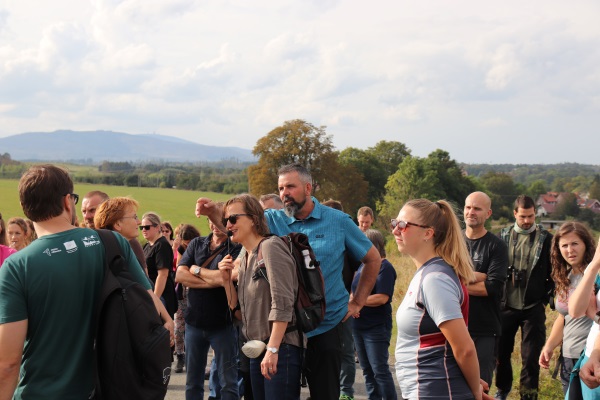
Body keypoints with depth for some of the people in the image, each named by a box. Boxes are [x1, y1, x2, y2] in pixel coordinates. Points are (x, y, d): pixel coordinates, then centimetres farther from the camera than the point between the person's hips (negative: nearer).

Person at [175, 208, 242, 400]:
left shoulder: (236, 248, -7)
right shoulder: (196, 244, 7)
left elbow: (225, 278, -22)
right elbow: (180, 276, -5)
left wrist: (196, 270, -6)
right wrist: (212, 281, -15)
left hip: (223, 324, -4)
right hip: (194, 321, 4)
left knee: (228, 383, 2)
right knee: (193, 382, 13)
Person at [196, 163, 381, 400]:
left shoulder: (338, 221, -1)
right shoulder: (274, 220, 2)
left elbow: (373, 259, 7)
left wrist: (357, 302, 3)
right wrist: (212, 212, -29)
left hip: (326, 326, -1)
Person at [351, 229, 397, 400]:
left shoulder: (385, 268, -11)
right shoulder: (363, 265, 12)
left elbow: (382, 298, -21)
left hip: (377, 328, -8)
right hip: (359, 326, 8)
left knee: (380, 370, -8)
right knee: (367, 370, 12)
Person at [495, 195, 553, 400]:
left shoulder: (545, 239, -2)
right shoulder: (503, 236, 3)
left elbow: (553, 271, 3)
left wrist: (547, 295, -4)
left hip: (533, 308, -2)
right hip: (506, 306, 2)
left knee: (531, 356, 0)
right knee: (501, 351, 13)